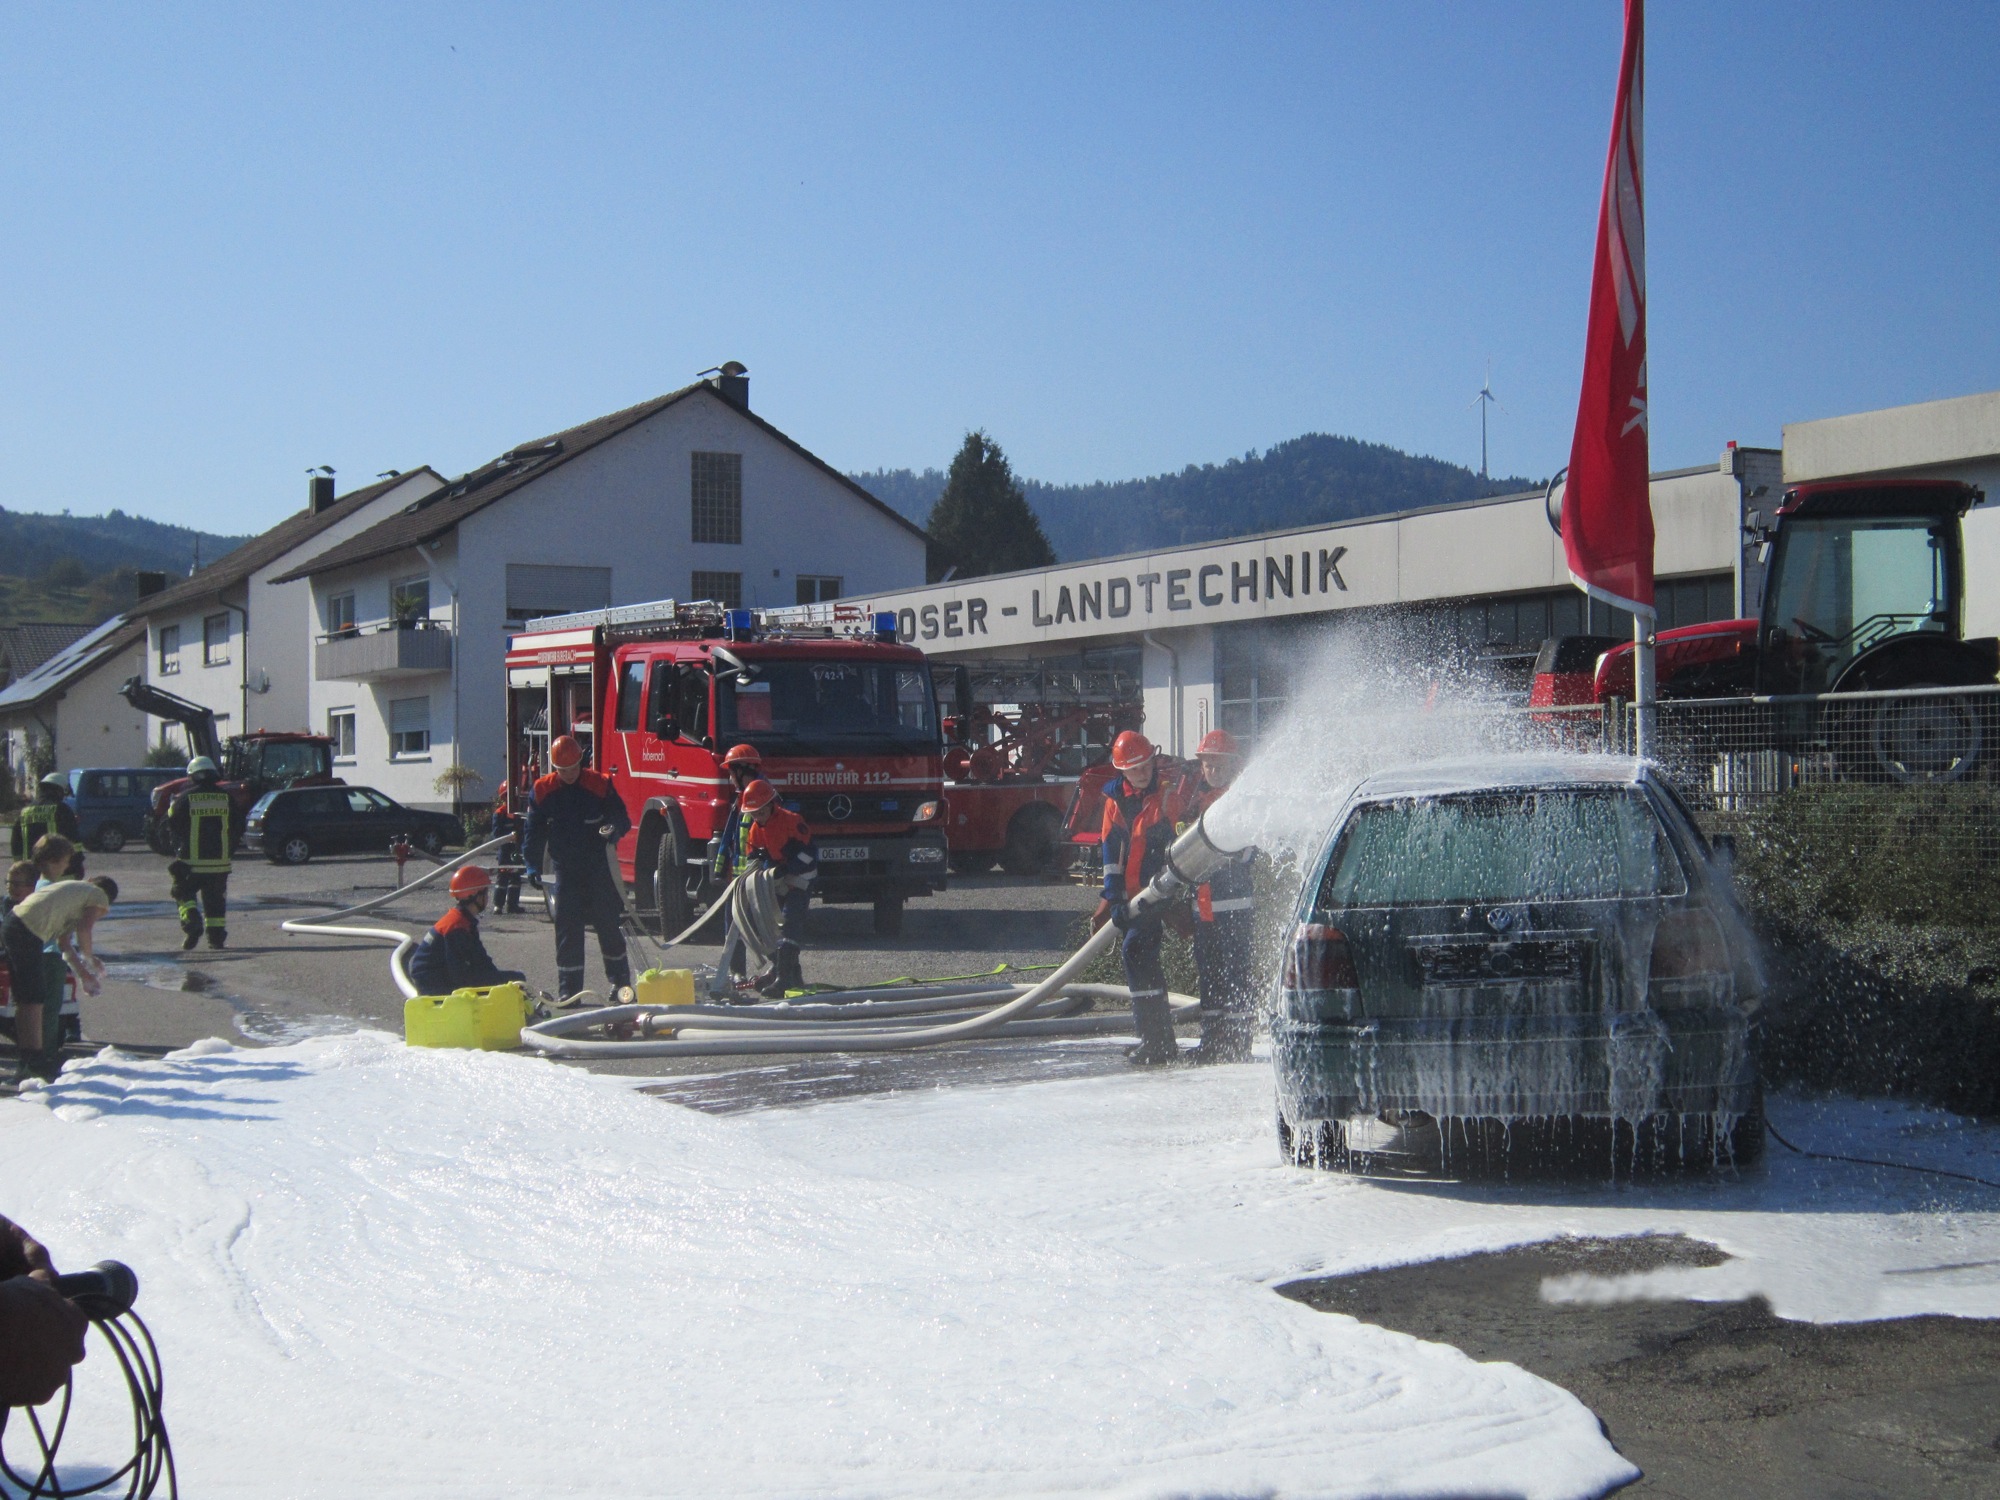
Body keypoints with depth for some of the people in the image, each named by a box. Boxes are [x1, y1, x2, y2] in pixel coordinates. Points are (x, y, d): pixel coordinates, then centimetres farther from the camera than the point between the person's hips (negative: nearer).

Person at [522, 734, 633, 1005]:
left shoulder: (601, 785, -5)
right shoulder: (542, 791, 0)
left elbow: (622, 819, 0)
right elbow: (534, 832, 4)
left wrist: (613, 829, -23)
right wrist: (533, 866, -4)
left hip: (599, 868, -1)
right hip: (566, 871, 1)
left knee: (609, 924, 3)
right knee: (567, 931, 0)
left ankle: (620, 982, 16)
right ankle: (568, 989, 5)